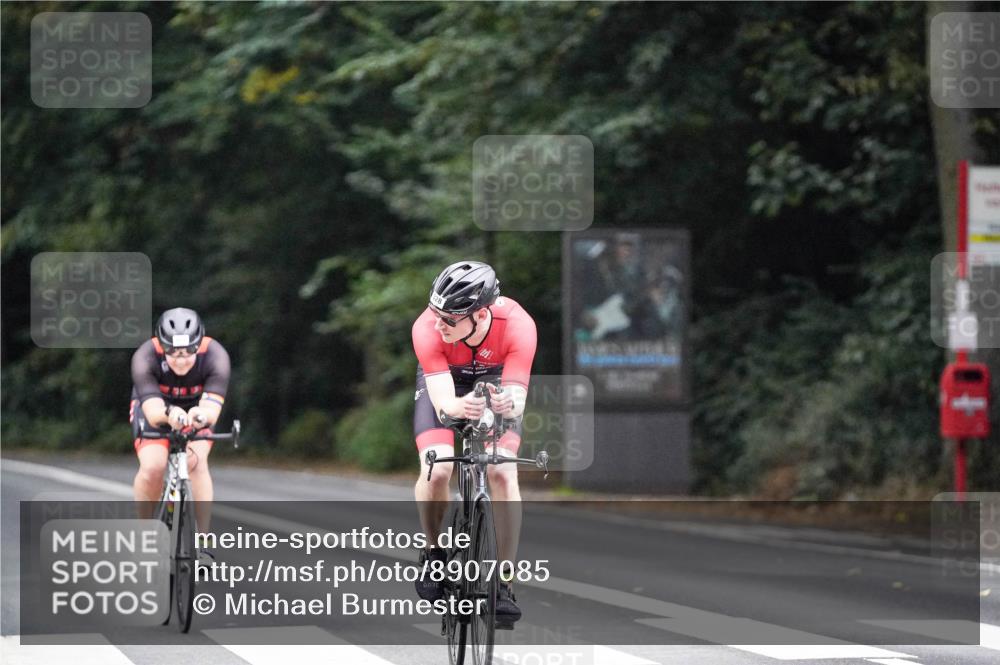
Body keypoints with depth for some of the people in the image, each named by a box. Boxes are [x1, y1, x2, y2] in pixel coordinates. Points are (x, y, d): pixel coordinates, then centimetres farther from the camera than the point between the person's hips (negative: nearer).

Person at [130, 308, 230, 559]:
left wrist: (201, 415, -66)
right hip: (155, 407, 0)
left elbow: (212, 409, -42)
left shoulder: (215, 356, -33)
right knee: (152, 466, -25)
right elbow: (153, 411, -43)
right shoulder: (146, 357, -34)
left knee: (196, 461, -27)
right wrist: (169, 414, -66)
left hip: (196, 408, 0)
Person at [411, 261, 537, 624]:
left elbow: (518, 398, -39)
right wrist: (461, 407, -63)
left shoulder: (517, 326, -37)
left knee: (503, 472, -19)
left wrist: (509, 404, -62)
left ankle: (504, 582, -10)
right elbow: (442, 402, -41)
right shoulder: (427, 329, -37)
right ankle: (434, 551, 4)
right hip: (443, 379, 0)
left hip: (495, 379, 0)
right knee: (437, 470, -23)